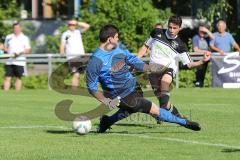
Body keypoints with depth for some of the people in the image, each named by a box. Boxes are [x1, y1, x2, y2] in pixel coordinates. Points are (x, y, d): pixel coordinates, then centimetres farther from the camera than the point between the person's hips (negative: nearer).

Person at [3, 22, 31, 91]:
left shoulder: (25, 38, 4)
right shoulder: (8, 37, 12)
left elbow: (27, 50, 0)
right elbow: (5, 47, 20)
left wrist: (20, 52, -18)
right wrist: (7, 51, -3)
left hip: (19, 62, -2)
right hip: (9, 61, 2)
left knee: (19, 78, 3)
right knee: (7, 78, -3)